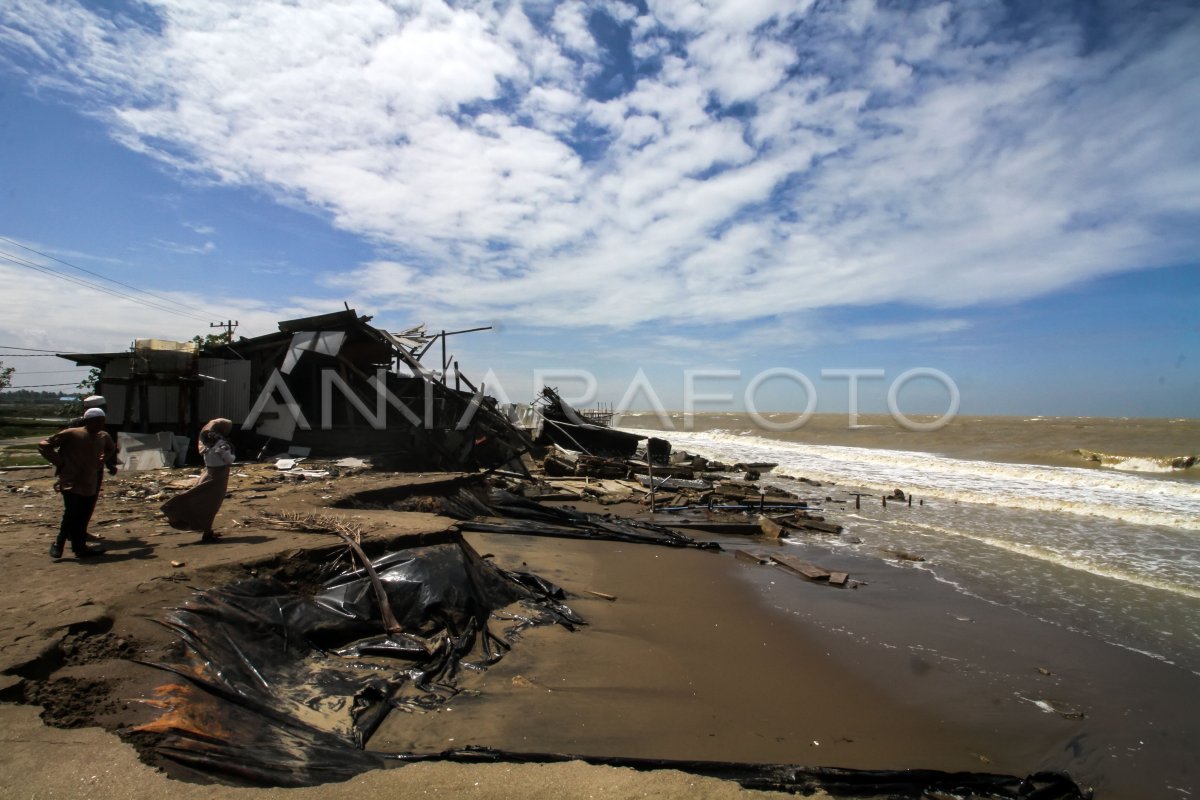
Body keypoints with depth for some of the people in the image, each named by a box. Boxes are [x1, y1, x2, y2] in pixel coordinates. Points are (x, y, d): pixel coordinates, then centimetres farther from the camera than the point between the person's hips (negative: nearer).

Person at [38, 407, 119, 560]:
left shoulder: (103, 437, 7)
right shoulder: (71, 434, -10)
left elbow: (111, 450, 29)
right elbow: (43, 445, -6)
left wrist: (110, 464, 13)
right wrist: (59, 462, -9)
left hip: (90, 485, 5)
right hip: (71, 484, -5)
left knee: (84, 518, 8)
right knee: (71, 516, -8)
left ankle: (80, 547, 15)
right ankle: (58, 544, 12)